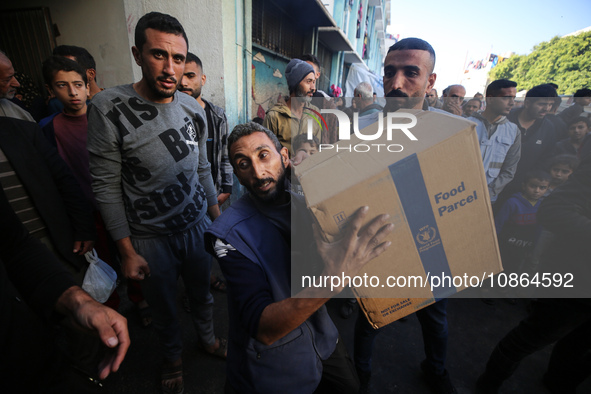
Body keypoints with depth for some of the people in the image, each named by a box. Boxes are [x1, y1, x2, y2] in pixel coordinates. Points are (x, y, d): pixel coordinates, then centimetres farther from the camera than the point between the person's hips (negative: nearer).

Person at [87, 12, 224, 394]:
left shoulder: (194, 109, -4)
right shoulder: (108, 108, -16)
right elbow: (106, 187, -13)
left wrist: (217, 216, 10)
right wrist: (127, 251, -11)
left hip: (197, 225, 3)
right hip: (149, 237, -2)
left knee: (201, 291, 23)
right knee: (163, 304, 20)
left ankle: (208, 338, 53)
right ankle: (173, 355, 50)